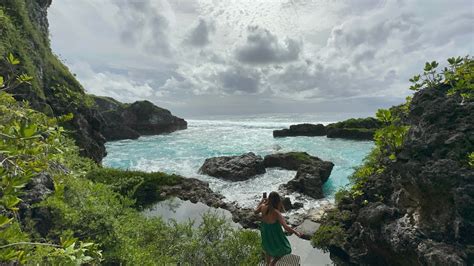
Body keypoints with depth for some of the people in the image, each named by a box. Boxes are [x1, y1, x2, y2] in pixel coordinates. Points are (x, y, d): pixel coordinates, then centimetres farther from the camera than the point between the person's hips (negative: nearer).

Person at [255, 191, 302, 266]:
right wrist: (296, 232, -20)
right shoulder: (277, 213, -34)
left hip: (265, 233, 6)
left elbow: (256, 211, 4)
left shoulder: (263, 206, -19)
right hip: (274, 234, -6)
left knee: (268, 249, 33)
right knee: (283, 250, 23)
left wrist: (261, 201, 14)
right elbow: (286, 227, -36)